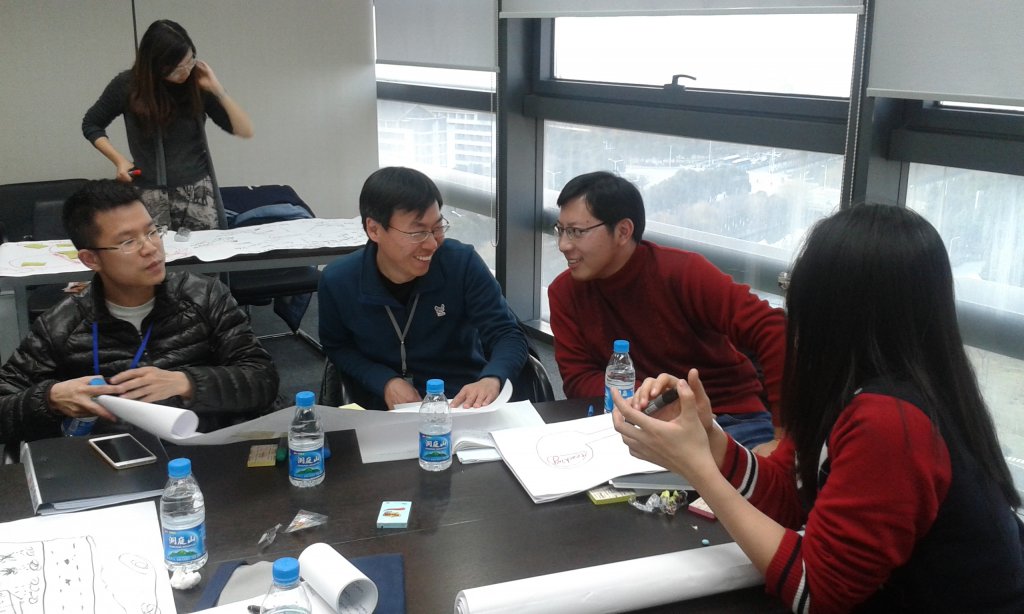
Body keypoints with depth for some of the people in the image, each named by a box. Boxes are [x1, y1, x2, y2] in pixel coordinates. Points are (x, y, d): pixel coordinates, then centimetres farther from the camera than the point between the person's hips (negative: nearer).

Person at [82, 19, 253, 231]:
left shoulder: (198, 84, -3)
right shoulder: (128, 85, -5)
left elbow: (245, 131, -5)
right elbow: (91, 125, 10)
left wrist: (217, 89, -14)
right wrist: (119, 160, -3)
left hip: (197, 191, 1)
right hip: (149, 195, -1)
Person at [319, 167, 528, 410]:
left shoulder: (463, 263, -14)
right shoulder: (338, 281, -11)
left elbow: (507, 334, -11)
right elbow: (337, 347, 6)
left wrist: (492, 379, -33)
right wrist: (386, 382, -12)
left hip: (464, 402, -2)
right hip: (385, 408, 2)